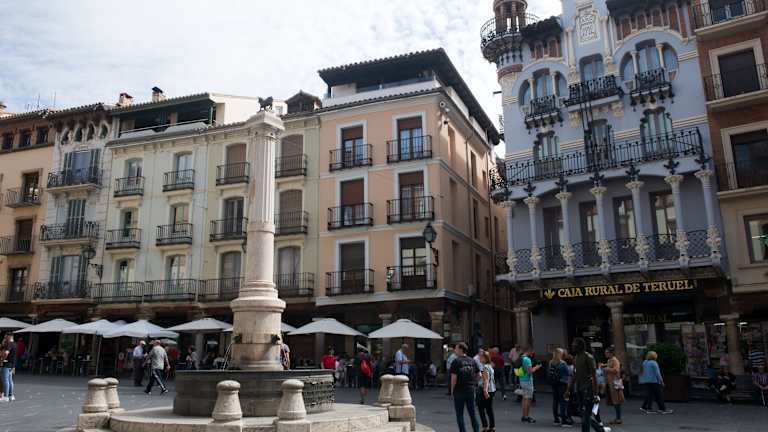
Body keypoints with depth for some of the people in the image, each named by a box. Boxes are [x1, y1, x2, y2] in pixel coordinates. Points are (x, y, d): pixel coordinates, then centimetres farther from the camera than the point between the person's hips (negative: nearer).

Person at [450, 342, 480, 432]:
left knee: (459, 414, 6)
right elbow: (478, 375, 8)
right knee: (472, 413, 14)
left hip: (459, 391, -5)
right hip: (471, 390, 5)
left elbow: (454, 377, -17)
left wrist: (452, 389, -6)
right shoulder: (472, 361, 4)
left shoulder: (456, 362, -13)